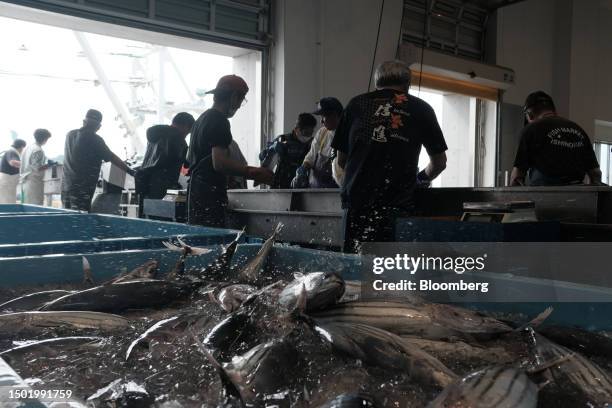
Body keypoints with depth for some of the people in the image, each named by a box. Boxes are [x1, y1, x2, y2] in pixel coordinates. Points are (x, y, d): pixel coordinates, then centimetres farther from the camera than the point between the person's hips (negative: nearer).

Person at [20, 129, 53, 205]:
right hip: (34, 182, -9)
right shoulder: (38, 150, -15)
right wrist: (49, 165, -7)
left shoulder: (28, 147, 12)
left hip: (25, 181, 9)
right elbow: (37, 168, -20)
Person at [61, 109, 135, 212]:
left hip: (66, 186, 7)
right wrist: (129, 170, -1)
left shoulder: (70, 135, 11)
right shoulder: (95, 139, -10)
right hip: (82, 190, -7)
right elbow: (112, 157, -8)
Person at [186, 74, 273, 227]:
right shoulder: (220, 121, -11)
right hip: (210, 193, -10)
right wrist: (252, 172, -16)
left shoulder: (202, 118, 20)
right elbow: (219, 162, -20)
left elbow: (189, 158, 27)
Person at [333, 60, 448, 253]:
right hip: (399, 206, -1)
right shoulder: (421, 108, 11)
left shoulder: (356, 104, 13)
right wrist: (421, 179, 36)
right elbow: (439, 163, 17)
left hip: (356, 202, 1)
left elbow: (341, 161, 18)